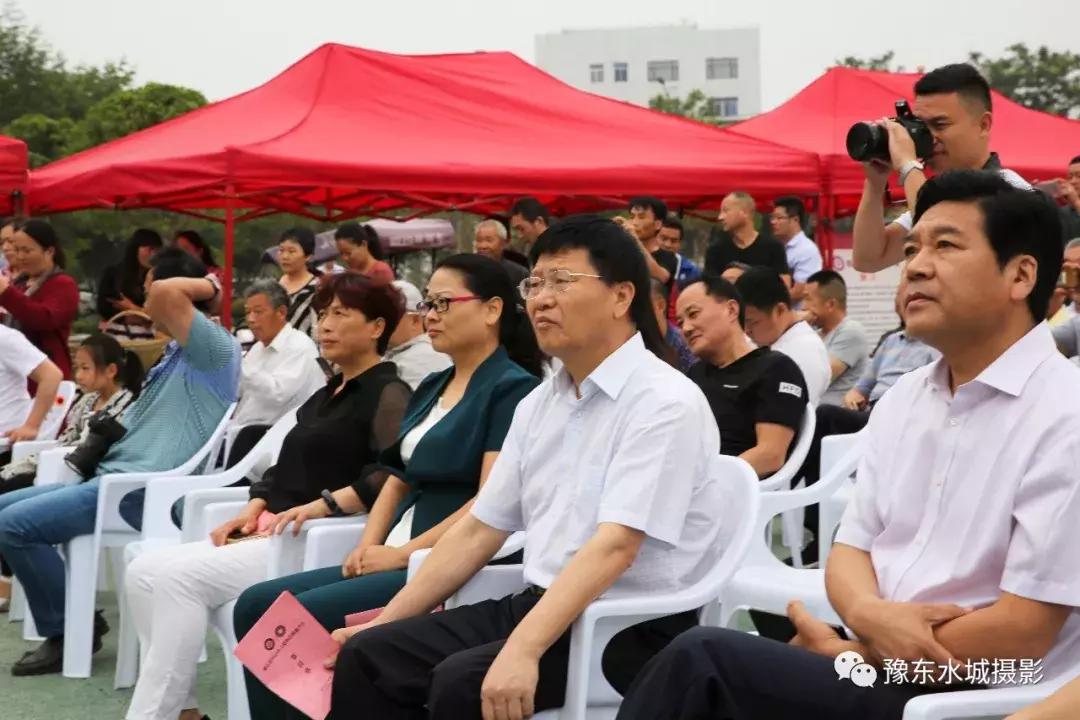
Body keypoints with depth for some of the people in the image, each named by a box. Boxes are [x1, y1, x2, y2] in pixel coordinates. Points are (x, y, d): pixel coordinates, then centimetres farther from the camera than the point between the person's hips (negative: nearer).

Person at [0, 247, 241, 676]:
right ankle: (71, 618, 12)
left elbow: (166, 292, -29)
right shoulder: (178, 352, 20)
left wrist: (207, 286, -12)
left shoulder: (216, 350, -12)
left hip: (142, 492, -11)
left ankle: (66, 633, -2)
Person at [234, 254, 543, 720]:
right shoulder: (432, 388, 19)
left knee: (306, 615, -23)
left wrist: (402, 554, -16)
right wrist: (368, 547, 1)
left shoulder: (513, 389, -8)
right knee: (257, 606, -4)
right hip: (397, 559, 9)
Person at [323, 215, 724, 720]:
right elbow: (479, 529, 16)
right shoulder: (538, 405, 12)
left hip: (629, 627, -8)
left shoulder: (664, 403, -14)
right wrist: (385, 622, 11)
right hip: (539, 604, 8)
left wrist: (521, 651, -33)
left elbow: (615, 546, -24)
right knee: (369, 656, -6)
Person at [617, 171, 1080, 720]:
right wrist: (868, 616, -12)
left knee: (702, 661, -23)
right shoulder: (902, 400, 13)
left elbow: (1023, 632, -16)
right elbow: (849, 548, 12)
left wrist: (850, 653, -8)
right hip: (877, 664, 7)